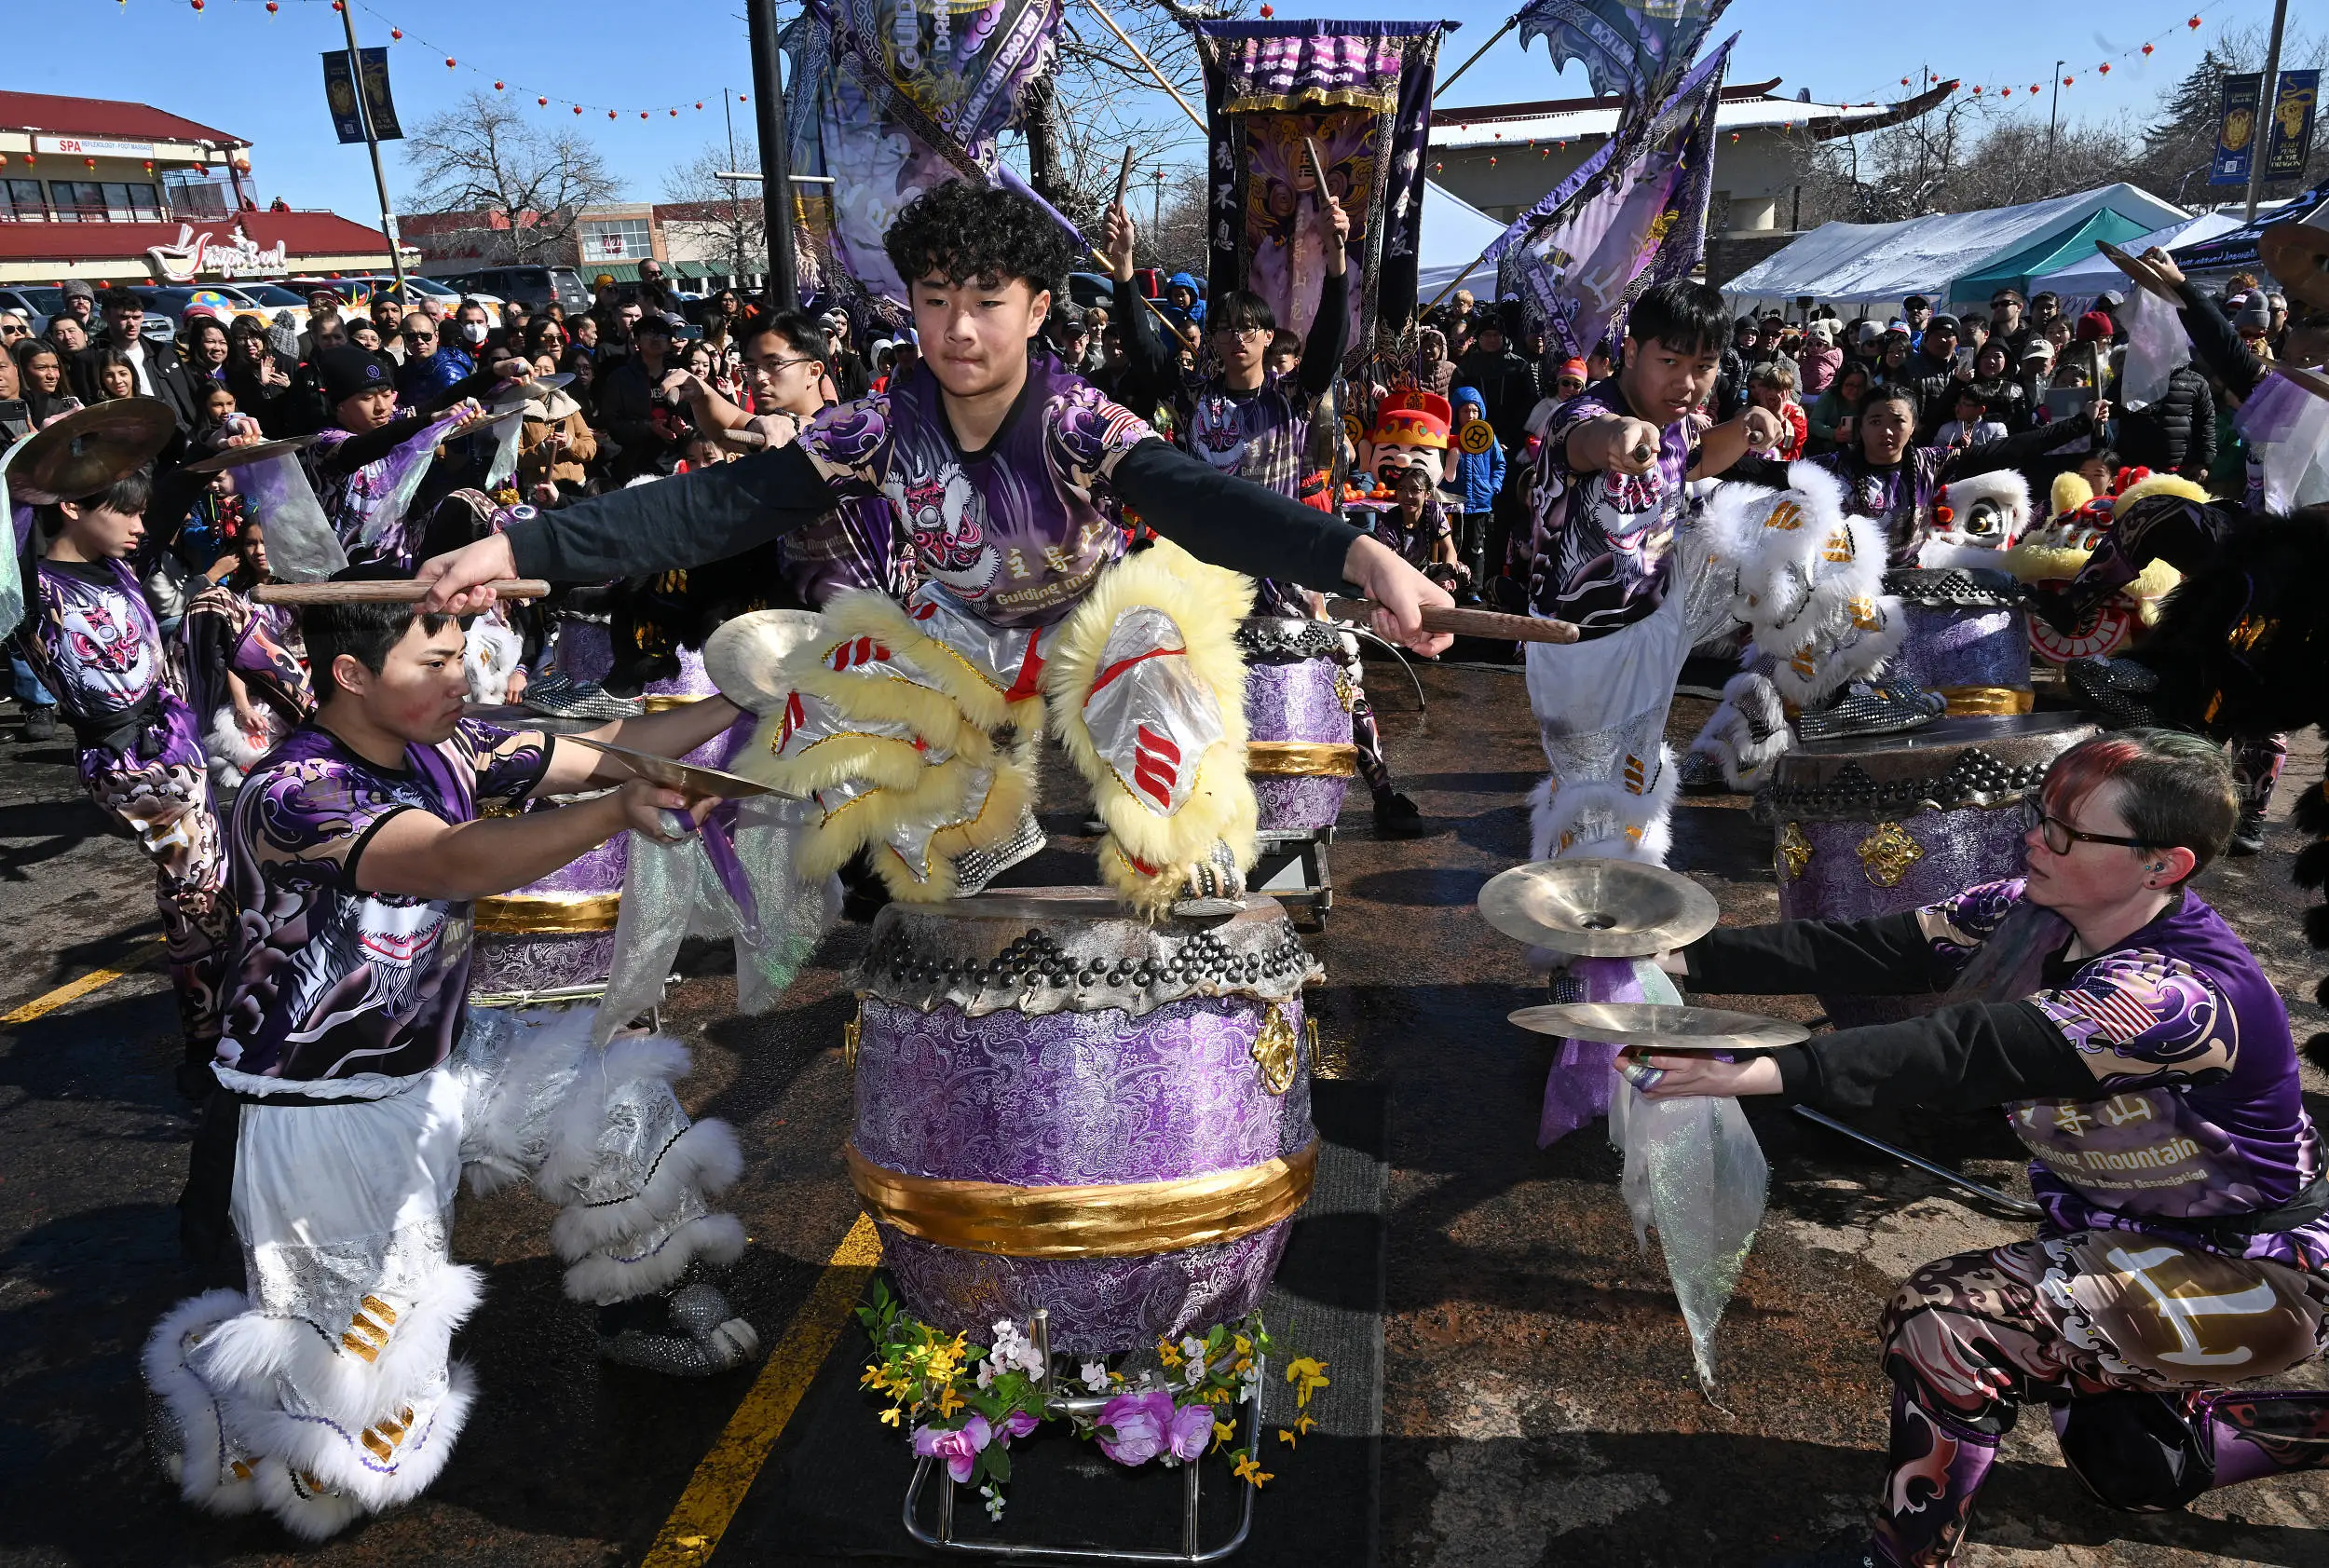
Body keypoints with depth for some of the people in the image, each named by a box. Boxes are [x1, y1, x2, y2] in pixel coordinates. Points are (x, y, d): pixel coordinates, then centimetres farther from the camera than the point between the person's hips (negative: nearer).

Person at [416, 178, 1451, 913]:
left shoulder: (1079, 425, -26)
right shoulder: (883, 428, -18)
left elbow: (1202, 500, -43)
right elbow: (723, 505, -22)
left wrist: (1358, 555, -64)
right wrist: (519, 549, -32)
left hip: (1086, 633, -4)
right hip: (962, 645, 4)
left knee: (1155, 649, -35)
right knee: (818, 721, -12)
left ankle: (1178, 874, -8)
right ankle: (976, 833, 14)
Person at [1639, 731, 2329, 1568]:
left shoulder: (2177, 996, -36)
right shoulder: (2032, 915, -12)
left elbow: (1963, 1052, -46)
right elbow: (1868, 952, -19)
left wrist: (1761, 1071, -55)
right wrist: (1685, 958, -29)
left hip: (2242, 1270, -9)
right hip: (2121, 1231, 9)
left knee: (1944, 1319, -26)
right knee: (2126, 1465, 25)